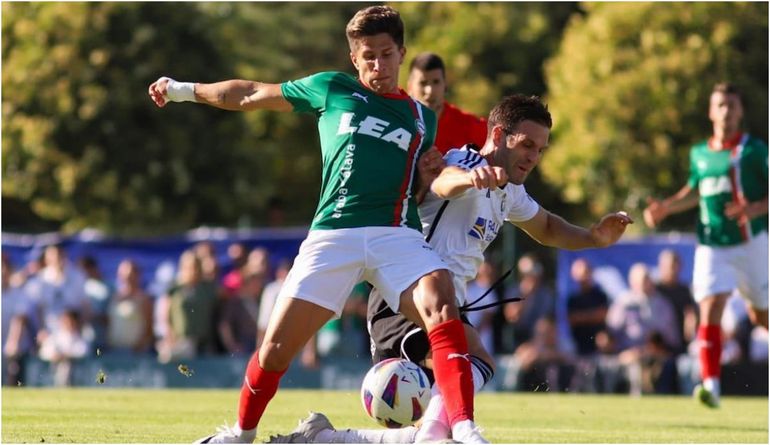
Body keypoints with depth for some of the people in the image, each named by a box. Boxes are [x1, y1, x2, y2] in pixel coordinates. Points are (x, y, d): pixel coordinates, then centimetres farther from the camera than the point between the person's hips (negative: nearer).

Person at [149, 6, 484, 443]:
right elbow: (252, 94, 23)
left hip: (397, 234, 1)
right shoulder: (331, 89, 13)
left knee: (443, 311, -29)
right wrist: (184, 90, 29)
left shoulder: (422, 118, 18)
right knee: (276, 348, -4)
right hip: (333, 234, -1)